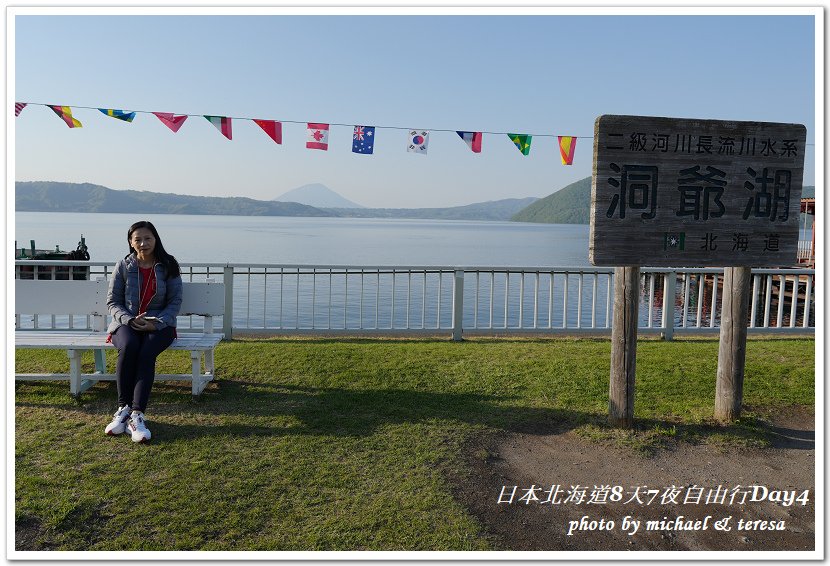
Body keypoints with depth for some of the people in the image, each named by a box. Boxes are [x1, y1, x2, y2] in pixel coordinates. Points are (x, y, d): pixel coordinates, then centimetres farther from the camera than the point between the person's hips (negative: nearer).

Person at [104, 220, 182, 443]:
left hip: (159, 323, -1)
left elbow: (175, 301, 1)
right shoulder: (123, 266, 5)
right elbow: (112, 301, 6)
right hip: (126, 322, 1)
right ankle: (124, 407, -27)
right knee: (129, 347, -35)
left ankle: (137, 413, -38)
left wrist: (157, 323, -15)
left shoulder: (168, 266, 3)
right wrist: (130, 319, -14)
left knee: (147, 352, -33)